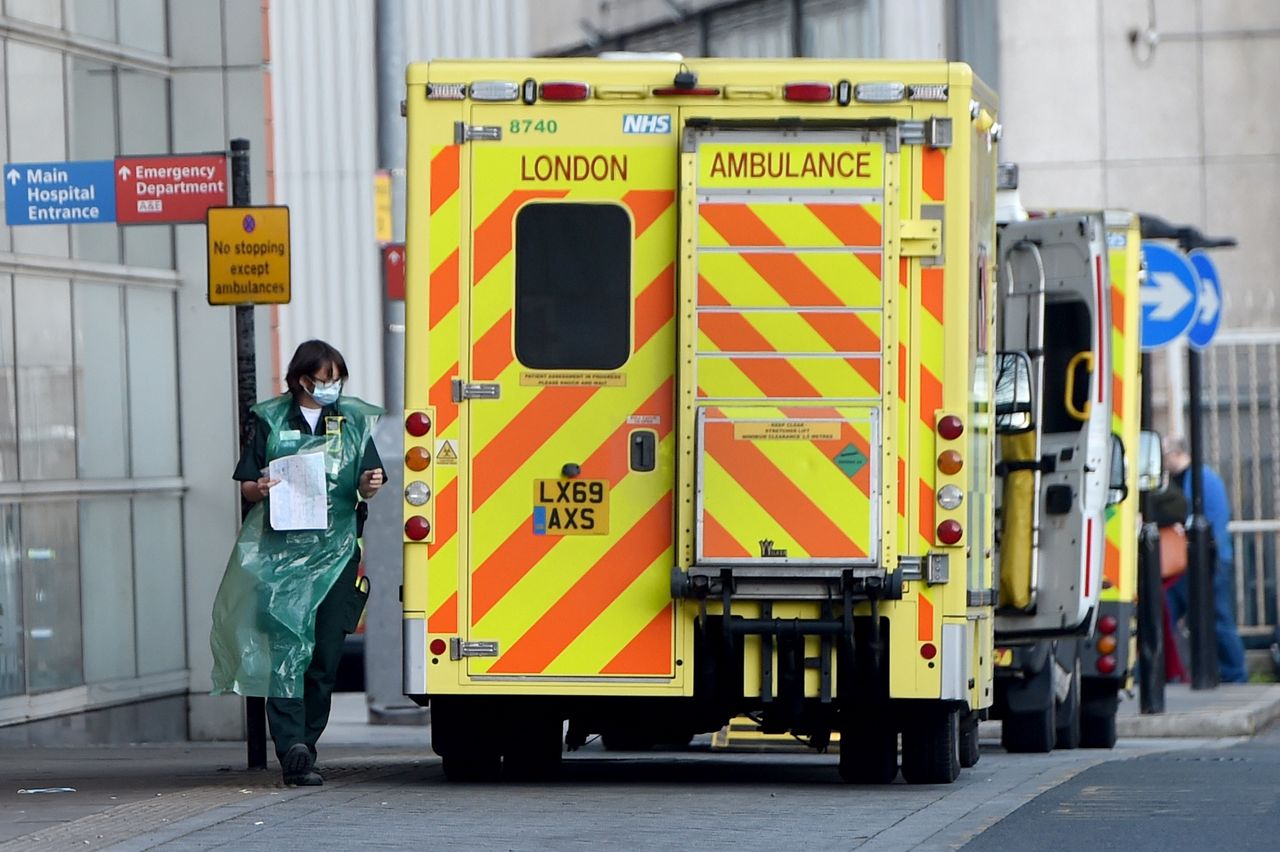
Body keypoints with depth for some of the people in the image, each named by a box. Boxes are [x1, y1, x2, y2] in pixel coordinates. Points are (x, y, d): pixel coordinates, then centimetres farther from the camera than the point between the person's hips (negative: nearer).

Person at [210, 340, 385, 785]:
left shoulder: (353, 420, 10)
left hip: (337, 553, 2)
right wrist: (259, 489, -13)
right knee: (288, 650, -13)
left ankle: (302, 747, 12)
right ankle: (293, 751, -19)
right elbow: (246, 485, 9)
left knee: (326, 655, 0)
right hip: (282, 552, -2)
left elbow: (366, 486, 10)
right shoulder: (271, 421, 8)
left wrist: (370, 485, -13)